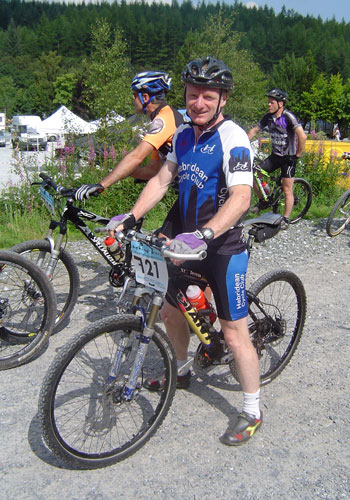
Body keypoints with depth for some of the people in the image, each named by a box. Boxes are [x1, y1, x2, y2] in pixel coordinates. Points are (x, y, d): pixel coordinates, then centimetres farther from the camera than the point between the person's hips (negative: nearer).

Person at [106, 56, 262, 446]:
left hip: (223, 247, -7)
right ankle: (181, 372, 46)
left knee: (234, 335, -2)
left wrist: (202, 235, -42)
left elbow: (241, 197, -29)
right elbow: (162, 180, 10)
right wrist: (130, 217, -2)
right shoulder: (183, 135, 7)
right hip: (188, 242, 8)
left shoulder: (233, 138, -17)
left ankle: (252, 412, 18)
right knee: (171, 310, 19)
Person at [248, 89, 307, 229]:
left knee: (287, 190, -4)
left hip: (288, 158, -6)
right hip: (275, 155, 6)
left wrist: (297, 155, -18)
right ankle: (263, 201, 16)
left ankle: (286, 219, 8)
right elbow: (254, 130, 11)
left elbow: (302, 136, -25)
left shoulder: (288, 117, -19)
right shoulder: (268, 117, 1)